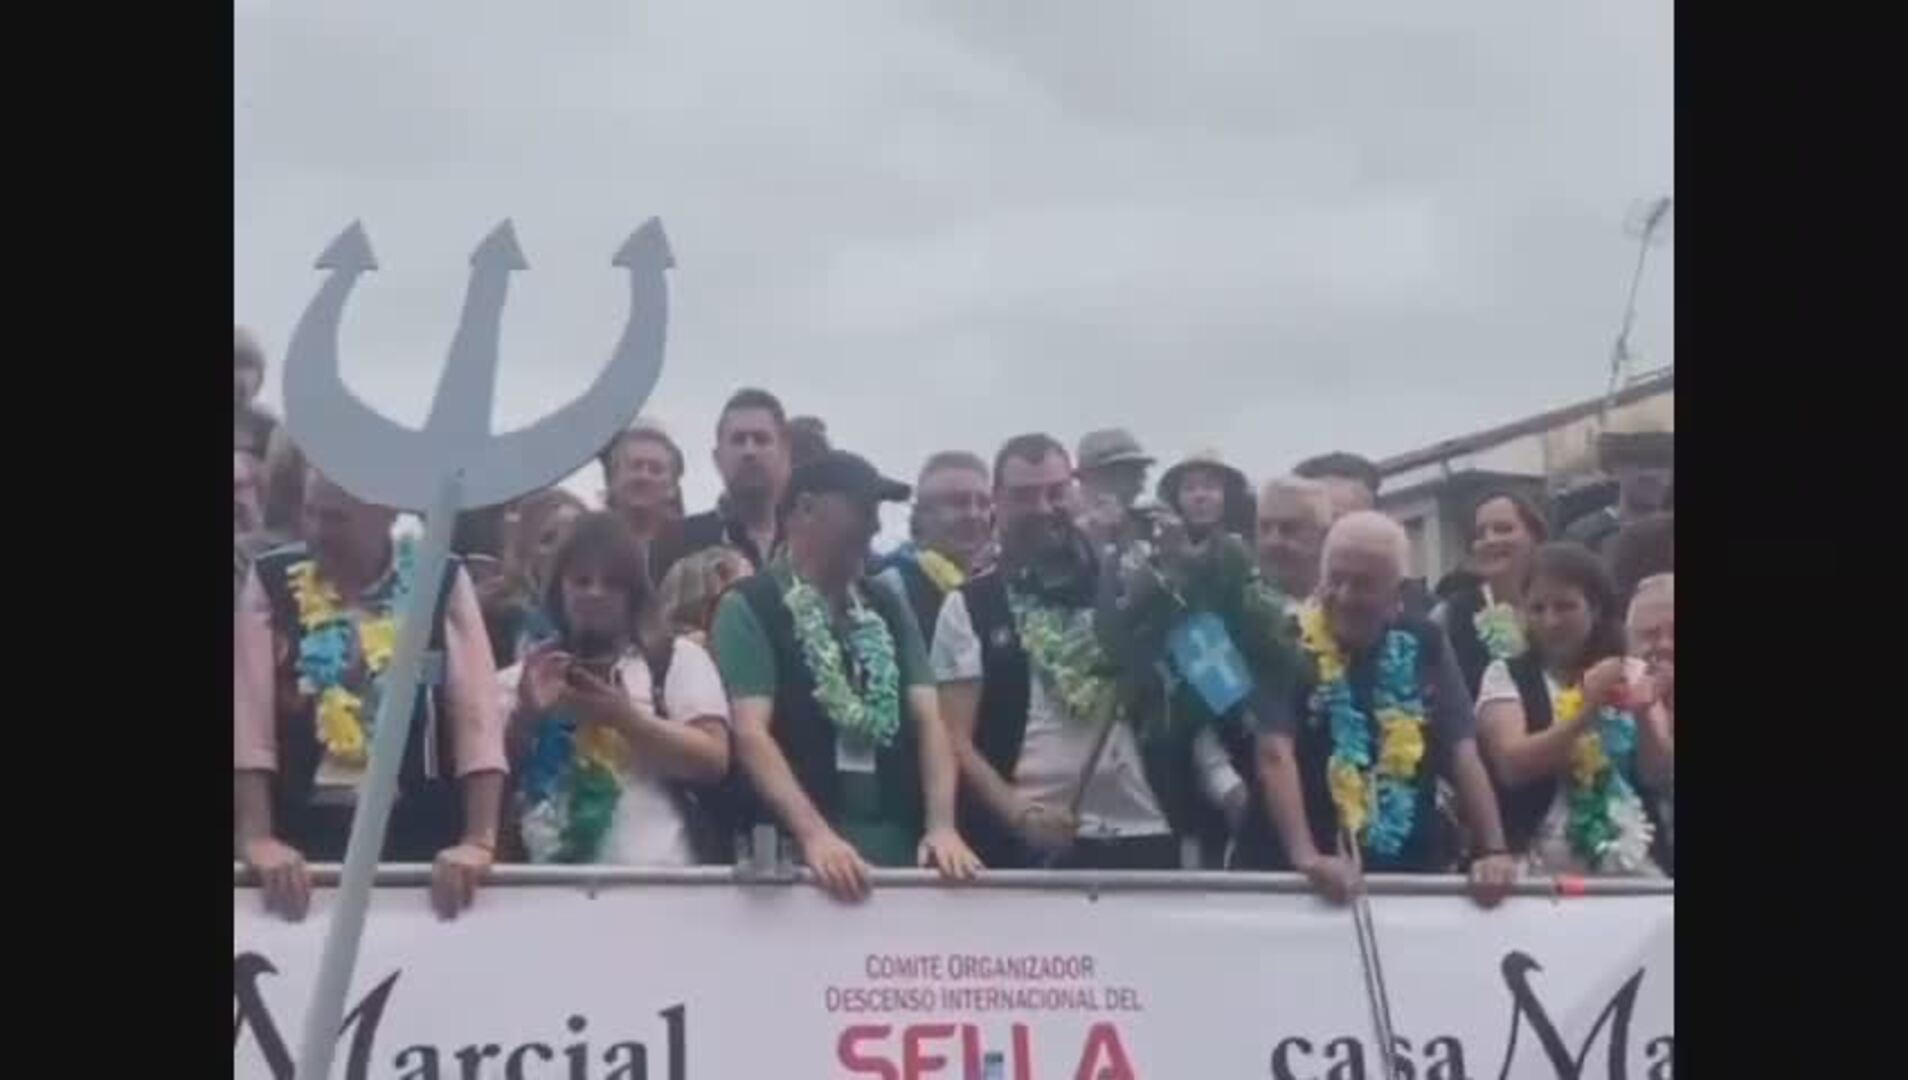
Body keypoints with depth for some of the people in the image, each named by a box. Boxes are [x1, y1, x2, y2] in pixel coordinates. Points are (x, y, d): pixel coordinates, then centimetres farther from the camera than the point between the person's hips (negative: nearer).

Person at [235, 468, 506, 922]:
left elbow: (478, 718, -4)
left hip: (419, 836, 0)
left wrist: (479, 840, -14)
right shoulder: (271, 580, 1)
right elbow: (249, 718, -4)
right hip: (303, 836, 0)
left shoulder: (443, 582, 0)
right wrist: (257, 837, -15)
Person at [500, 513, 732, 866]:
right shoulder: (529, 671, 17)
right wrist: (525, 715, -8)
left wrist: (623, 717, -13)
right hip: (548, 876, 3)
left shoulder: (677, 657, 8)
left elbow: (712, 760, -4)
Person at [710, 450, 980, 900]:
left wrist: (941, 825, -8)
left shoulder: (888, 609, 14)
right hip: (797, 852, -4)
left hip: (899, 850, 5)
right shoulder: (748, 609, -2)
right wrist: (814, 833, -24)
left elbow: (927, 720, 7)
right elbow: (751, 733, -12)